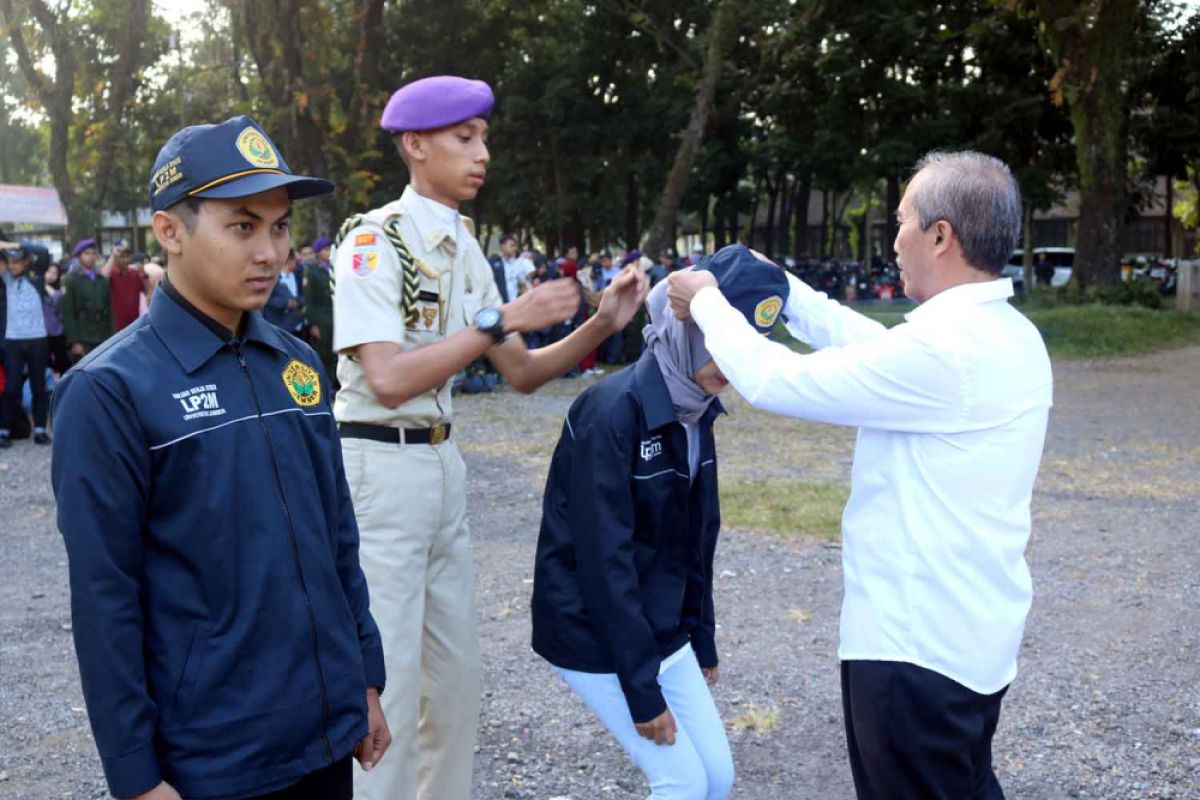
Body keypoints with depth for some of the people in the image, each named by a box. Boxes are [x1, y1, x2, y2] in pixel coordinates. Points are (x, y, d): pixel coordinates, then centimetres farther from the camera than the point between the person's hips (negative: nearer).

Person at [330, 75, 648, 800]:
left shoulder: (465, 248, 11)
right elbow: (389, 380, -24)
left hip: (444, 463, 8)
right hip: (379, 465, -8)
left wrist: (602, 325, -3)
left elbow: (522, 374, 11)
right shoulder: (375, 239, -13)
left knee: (456, 671, 15)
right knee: (389, 677, -2)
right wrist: (499, 321, -23)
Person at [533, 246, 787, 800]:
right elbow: (605, 559, -24)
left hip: (663, 630, 8)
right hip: (596, 635, -8)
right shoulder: (613, 412, -24)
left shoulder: (696, 408, 1)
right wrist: (642, 688, -20)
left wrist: (702, 641, 15)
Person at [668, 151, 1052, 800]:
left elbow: (774, 382, -19)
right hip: (975, 634, 9)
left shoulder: (942, 348, -26)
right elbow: (873, 346, 15)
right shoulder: (1010, 336, 4)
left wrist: (707, 302, -3)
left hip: (916, 645, -9)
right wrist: (780, 287, 17)